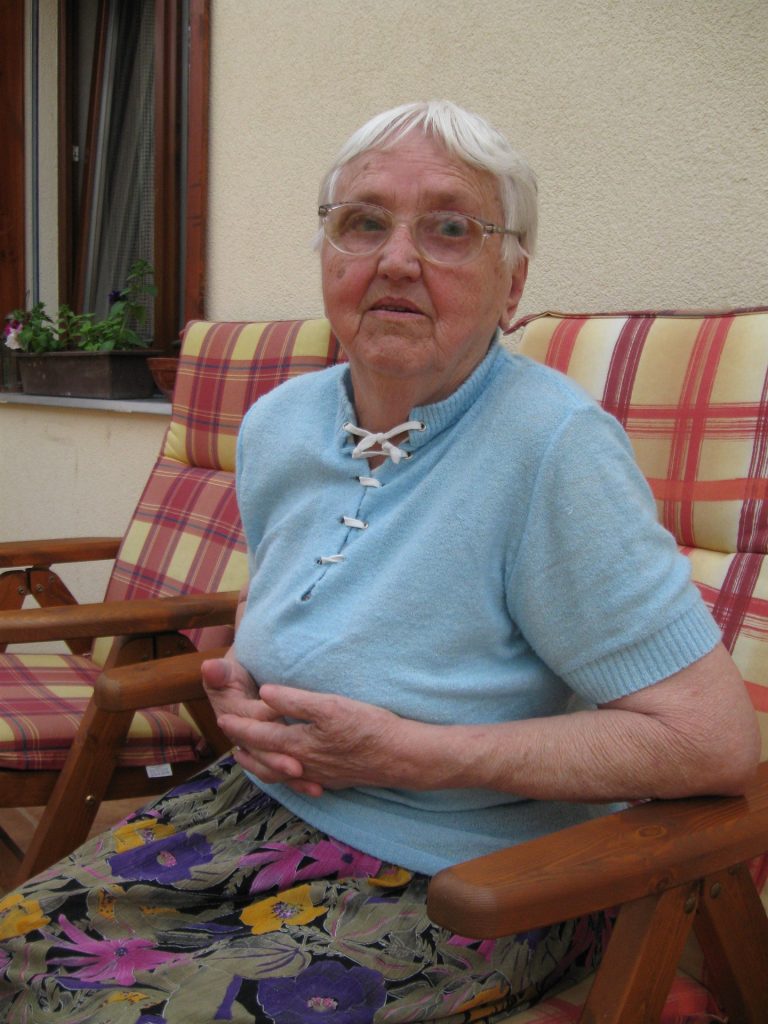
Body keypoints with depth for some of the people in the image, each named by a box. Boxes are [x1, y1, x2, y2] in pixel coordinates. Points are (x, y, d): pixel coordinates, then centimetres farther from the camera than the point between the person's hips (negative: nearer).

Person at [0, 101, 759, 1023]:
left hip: (451, 879, -6)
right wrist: (239, 687, -4)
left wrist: (412, 753, -22)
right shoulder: (276, 423, 1)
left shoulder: (556, 449, -22)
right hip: (263, 805, 7)